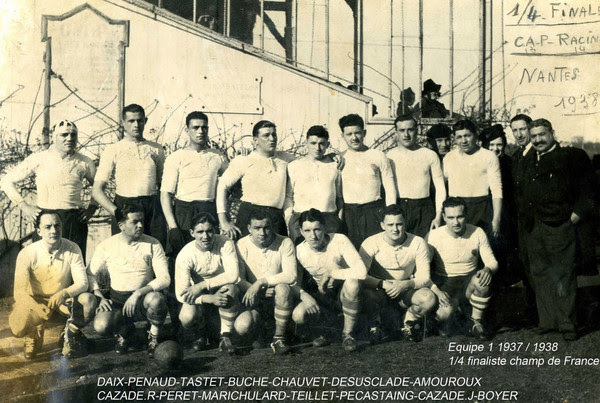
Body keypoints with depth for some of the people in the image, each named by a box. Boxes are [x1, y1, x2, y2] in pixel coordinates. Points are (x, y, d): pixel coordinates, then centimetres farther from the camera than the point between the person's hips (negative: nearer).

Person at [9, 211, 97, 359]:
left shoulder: (72, 249, -14)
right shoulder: (27, 254, -17)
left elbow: (82, 283, -17)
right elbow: (20, 292, -20)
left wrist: (64, 293, -40)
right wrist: (40, 310, -39)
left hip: (63, 298, 1)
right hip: (35, 301, -1)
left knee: (88, 300, -30)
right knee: (18, 329, -30)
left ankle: (70, 335, -1)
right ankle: (34, 336, 10)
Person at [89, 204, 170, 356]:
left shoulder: (152, 244, -3)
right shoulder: (106, 246, -1)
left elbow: (165, 278, -11)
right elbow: (91, 274, 7)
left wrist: (138, 293, -23)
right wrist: (100, 298, -10)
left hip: (144, 296, -1)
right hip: (117, 300, 1)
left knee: (156, 299, -37)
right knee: (101, 326, -29)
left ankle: (154, 338, -4)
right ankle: (124, 330, 11)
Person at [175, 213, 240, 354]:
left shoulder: (225, 243, -20)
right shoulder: (185, 255, -20)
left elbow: (233, 275, -30)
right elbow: (181, 294, -22)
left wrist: (202, 286, -33)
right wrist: (209, 299, -36)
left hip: (221, 287, 0)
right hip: (200, 295, 0)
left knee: (229, 288, -35)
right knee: (187, 318, -29)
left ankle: (226, 337, -17)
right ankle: (203, 333, 10)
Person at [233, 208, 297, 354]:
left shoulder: (285, 243, -8)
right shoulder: (242, 245, -4)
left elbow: (291, 275, -19)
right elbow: (239, 279, -7)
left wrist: (261, 282, -26)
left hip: (278, 298, -1)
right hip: (256, 301, 1)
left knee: (283, 288, -36)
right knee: (241, 327, -28)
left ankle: (279, 338, -17)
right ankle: (261, 328, 12)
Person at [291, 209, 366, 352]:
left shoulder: (339, 241, -22)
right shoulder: (299, 251, -12)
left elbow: (361, 272, -32)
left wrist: (330, 273, -26)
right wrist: (303, 294, -27)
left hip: (342, 291, -2)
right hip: (320, 296, 2)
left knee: (352, 283, -38)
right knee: (298, 316, -27)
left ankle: (348, 333, -16)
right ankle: (319, 329, 10)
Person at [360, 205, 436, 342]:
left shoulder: (418, 243, -10)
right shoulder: (371, 243, -14)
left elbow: (425, 278, -10)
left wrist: (404, 285, -31)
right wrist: (383, 284, -36)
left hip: (406, 291, 1)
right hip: (379, 291, -1)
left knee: (429, 298, -30)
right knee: (367, 294, -37)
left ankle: (408, 323, 4)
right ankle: (376, 325, -1)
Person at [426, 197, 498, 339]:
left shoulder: (477, 233, -6)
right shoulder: (433, 236, -11)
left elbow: (492, 262, -1)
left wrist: (488, 269, -27)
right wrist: (436, 290, -27)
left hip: (469, 283, 2)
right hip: (444, 284, -1)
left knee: (482, 279, -33)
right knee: (443, 314, -31)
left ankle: (476, 322, -8)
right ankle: (450, 317, 11)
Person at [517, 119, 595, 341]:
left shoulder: (572, 157, 0)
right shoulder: (526, 162, 16)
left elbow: (587, 190, -2)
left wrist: (576, 215, -9)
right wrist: (526, 218, 11)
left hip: (561, 225, -5)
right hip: (534, 227, 5)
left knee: (564, 276, -2)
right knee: (540, 275, 8)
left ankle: (567, 324, 5)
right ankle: (547, 320, 17)